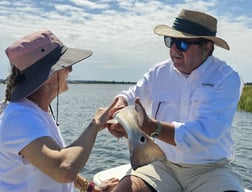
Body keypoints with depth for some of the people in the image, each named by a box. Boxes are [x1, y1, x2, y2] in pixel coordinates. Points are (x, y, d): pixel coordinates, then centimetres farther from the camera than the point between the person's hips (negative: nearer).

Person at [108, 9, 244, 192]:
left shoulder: (227, 78, -11)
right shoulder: (160, 72, 2)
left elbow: (205, 134, -24)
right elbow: (130, 96, 15)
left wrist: (151, 127, -36)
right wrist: (120, 104, -10)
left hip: (210, 170, -1)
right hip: (164, 165, 2)